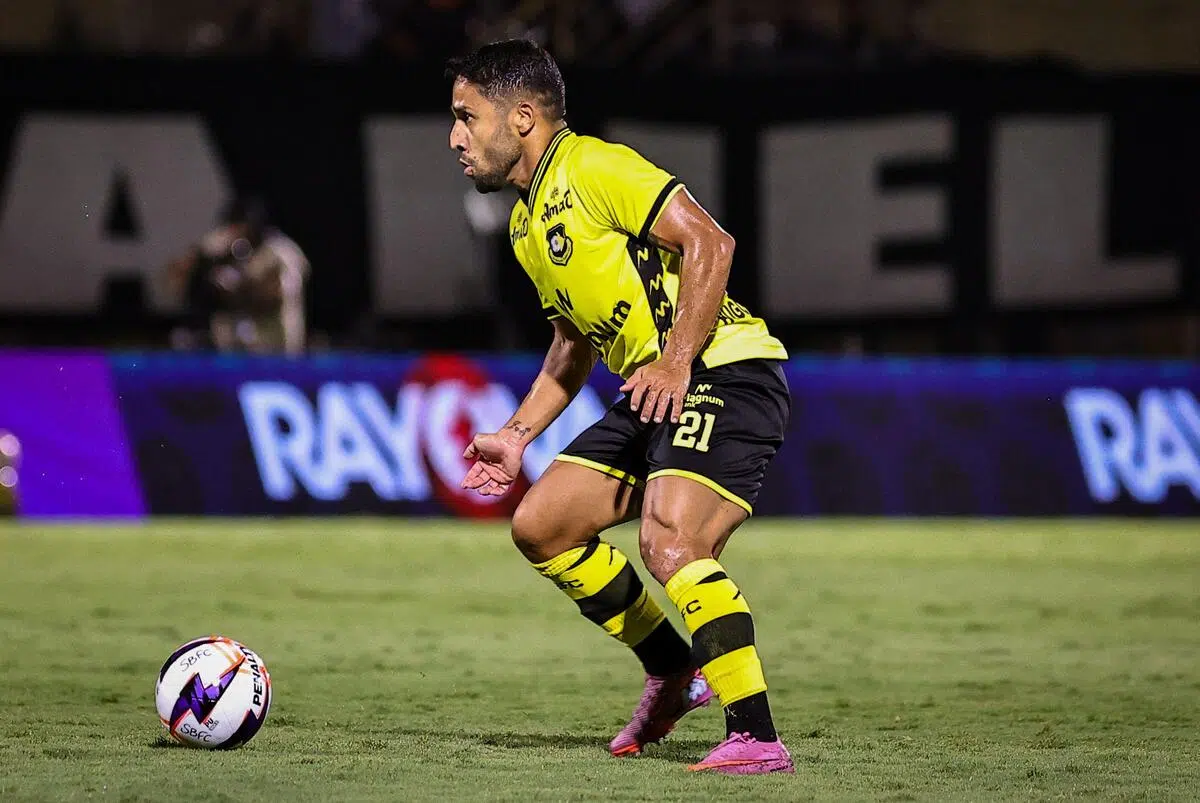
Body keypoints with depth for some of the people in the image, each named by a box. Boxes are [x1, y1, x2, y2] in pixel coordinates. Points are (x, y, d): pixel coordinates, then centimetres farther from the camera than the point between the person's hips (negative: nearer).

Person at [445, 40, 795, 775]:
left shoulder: (592, 168, -10)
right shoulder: (528, 223, 20)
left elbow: (708, 241, -19)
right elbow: (576, 342, 31)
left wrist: (676, 361, -25)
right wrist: (519, 434, 23)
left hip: (726, 368, -10)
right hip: (654, 393, 10)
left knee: (670, 543, -27)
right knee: (540, 526, 9)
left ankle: (756, 737, -25)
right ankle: (674, 672, 21)